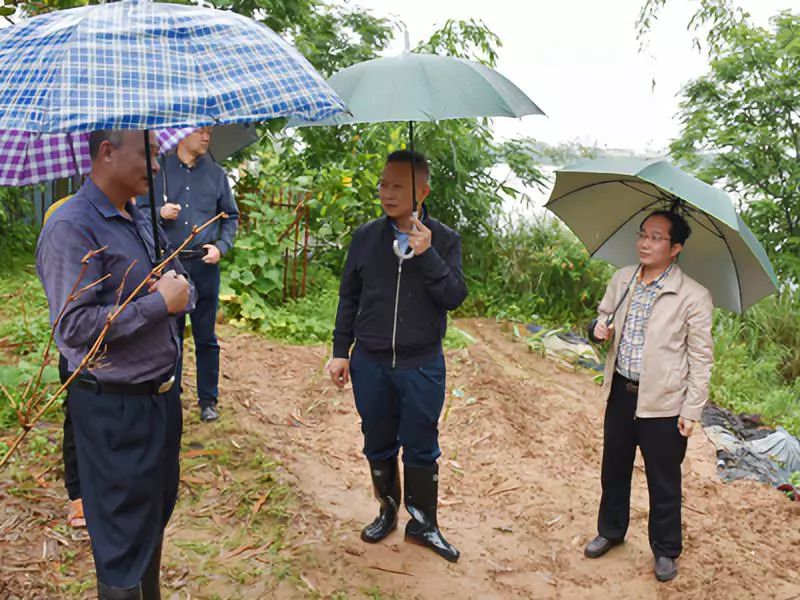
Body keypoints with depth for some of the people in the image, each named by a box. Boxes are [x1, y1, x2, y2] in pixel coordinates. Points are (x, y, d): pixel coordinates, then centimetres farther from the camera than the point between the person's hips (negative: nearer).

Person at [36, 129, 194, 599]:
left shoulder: (141, 219, 10)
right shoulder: (71, 228, -17)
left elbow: (183, 288, 15)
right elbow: (74, 326, -25)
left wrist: (181, 288, -9)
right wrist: (160, 302, -21)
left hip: (161, 395, 8)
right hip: (114, 407, -8)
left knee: (158, 514, 22)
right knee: (125, 536, 6)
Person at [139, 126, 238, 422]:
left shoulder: (215, 173, 9)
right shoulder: (159, 170, 5)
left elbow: (231, 216, 14)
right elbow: (140, 211, 7)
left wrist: (221, 246, -1)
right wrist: (159, 213, -14)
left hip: (204, 264, 1)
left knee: (206, 337, 6)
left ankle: (208, 400, 15)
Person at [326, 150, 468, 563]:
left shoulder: (444, 240, -3)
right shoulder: (365, 237, 2)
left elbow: (454, 297, -12)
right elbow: (349, 297, 8)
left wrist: (427, 256, -23)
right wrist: (340, 351, 6)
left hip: (422, 365, -2)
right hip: (369, 362, 2)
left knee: (421, 448, 8)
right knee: (378, 444, 14)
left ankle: (422, 524, 26)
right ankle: (388, 510, 35)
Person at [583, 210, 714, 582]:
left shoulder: (693, 297, -14)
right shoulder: (621, 280, 2)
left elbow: (701, 358, -10)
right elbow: (604, 316, 16)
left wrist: (692, 410, -11)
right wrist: (598, 328, -8)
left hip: (663, 403, -5)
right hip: (620, 393, 5)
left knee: (663, 482, 10)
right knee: (614, 469, 19)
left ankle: (665, 550, 30)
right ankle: (610, 531, 41)